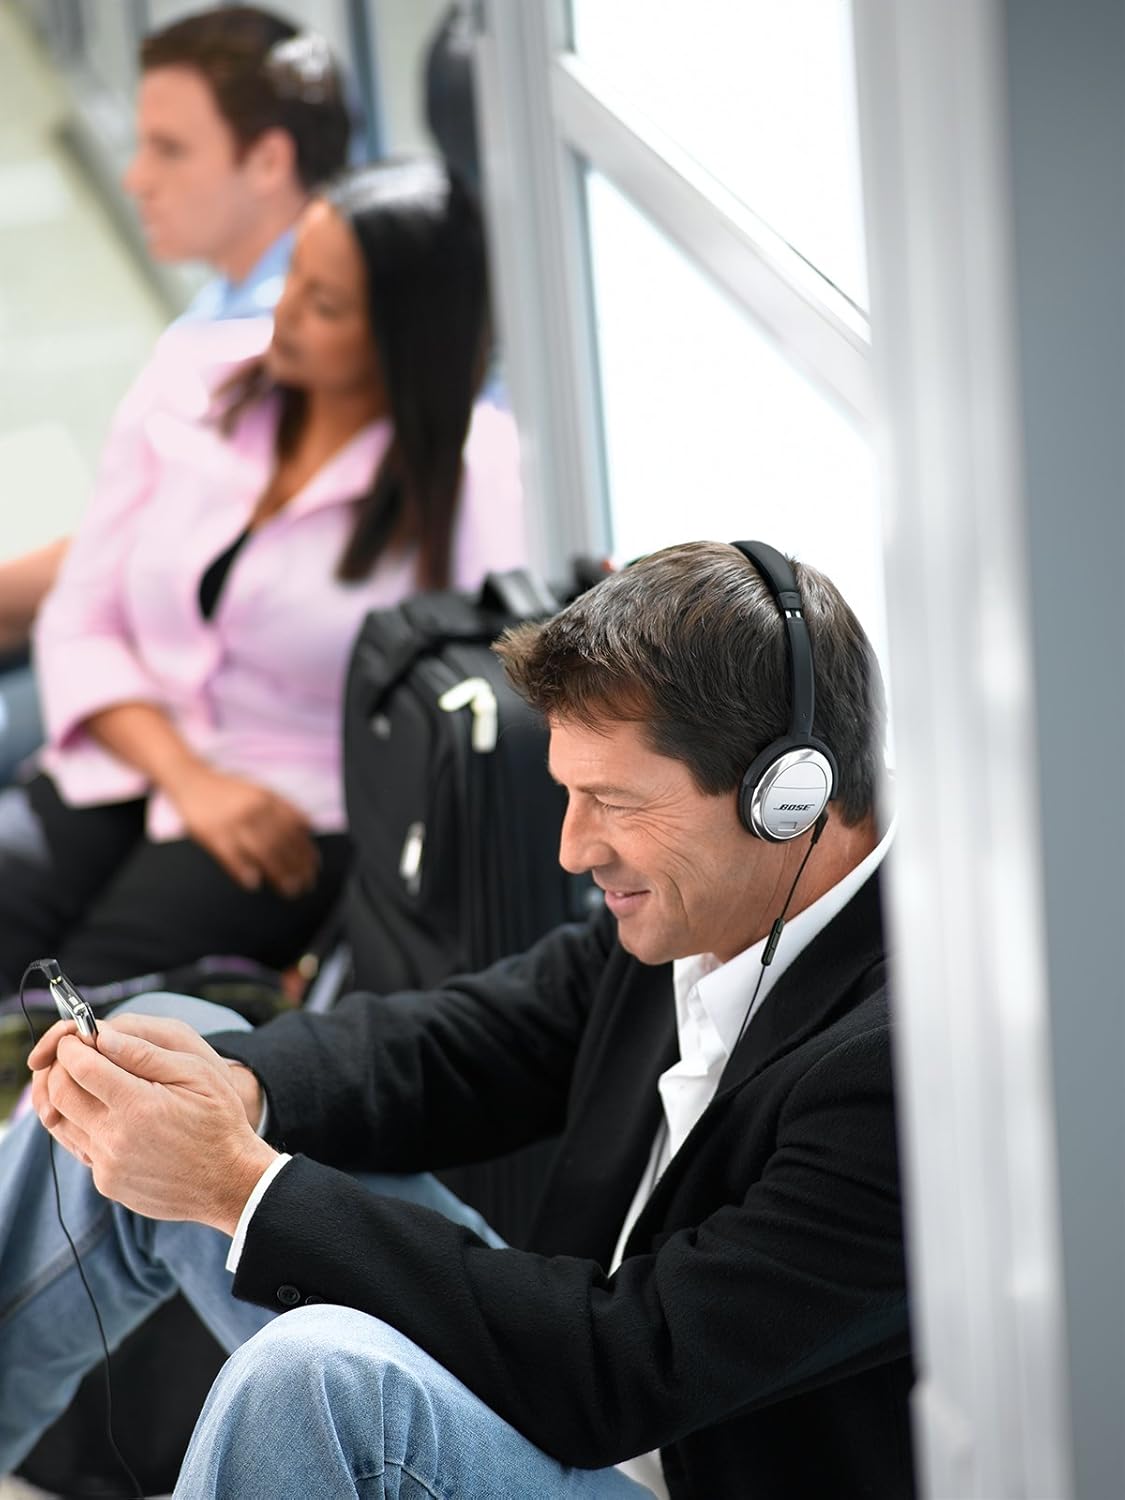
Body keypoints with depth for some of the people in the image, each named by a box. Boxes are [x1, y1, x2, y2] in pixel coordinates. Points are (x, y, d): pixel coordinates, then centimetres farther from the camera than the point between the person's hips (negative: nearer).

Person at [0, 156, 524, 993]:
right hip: (127, 762, 4)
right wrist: (189, 778, -8)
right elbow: (80, 624, 5)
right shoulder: (193, 376, 5)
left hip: (302, 820, -4)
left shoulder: (469, 476, -6)